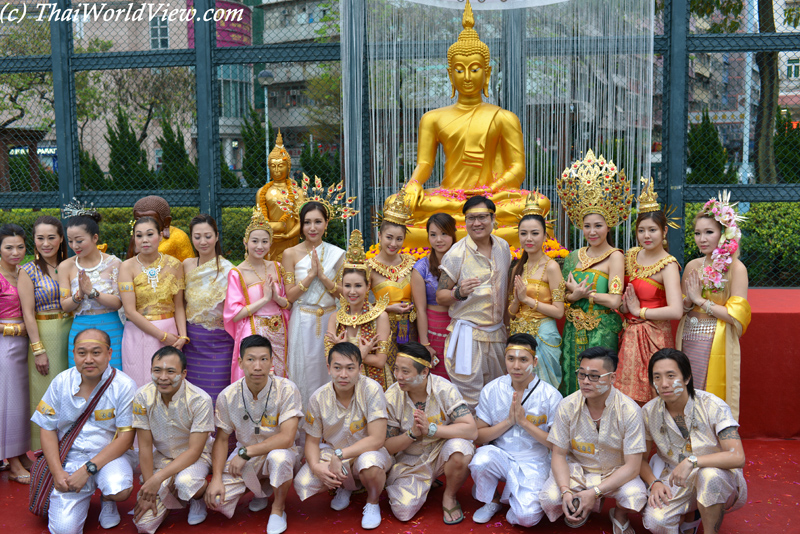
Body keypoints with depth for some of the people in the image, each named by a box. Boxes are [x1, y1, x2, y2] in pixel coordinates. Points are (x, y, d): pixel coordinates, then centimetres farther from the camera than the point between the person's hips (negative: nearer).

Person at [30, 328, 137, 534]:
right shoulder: (61, 382, -3)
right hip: (70, 456, 2)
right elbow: (47, 430, 4)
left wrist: (87, 469, -20)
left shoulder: (124, 386, -12)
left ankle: (108, 501, 5)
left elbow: (125, 438, -13)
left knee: (119, 491, -33)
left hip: (110, 455, -2)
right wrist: (57, 472, -8)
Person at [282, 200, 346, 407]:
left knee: (327, 373, 8)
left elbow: (342, 294, 0)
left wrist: (322, 275, -14)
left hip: (329, 320, 2)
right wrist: (311, 274, -15)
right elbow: (290, 295, -5)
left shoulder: (336, 254, 3)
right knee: (304, 374, 4)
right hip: (302, 322, -1)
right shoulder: (291, 254, -2)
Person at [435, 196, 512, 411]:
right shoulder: (456, 254, -9)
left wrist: (505, 322, 16)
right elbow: (440, 296, -7)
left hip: (497, 333, 5)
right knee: (469, 402, -3)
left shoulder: (503, 247, 7)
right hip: (467, 335, -5)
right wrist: (459, 293, -27)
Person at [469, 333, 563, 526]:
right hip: (499, 456, 3)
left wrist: (524, 422, -18)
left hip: (533, 463, -2)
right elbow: (478, 437, -1)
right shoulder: (491, 390, -2)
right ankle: (493, 501, 1)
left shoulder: (550, 395, -8)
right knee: (481, 459, -33)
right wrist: (508, 421, -15)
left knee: (526, 517, -27)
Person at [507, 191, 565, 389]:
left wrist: (527, 299, -14)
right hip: (518, 334, 6)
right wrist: (516, 299, -9)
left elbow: (558, 311, -13)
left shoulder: (551, 267, -9)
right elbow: (511, 312, 11)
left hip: (542, 335, -5)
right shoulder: (518, 268, 9)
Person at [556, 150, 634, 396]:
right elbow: (561, 296, 7)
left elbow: (614, 301, -16)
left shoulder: (614, 256, -7)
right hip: (573, 331, 5)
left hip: (601, 332, -5)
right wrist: (575, 295, -14)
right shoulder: (574, 257, 9)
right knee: (571, 382, 9)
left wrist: (580, 291, -8)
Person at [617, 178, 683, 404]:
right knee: (627, 398, 8)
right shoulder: (630, 256, 8)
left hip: (654, 337, -6)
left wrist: (639, 311, -12)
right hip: (629, 335, 6)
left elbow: (676, 311, -24)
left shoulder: (668, 265, -12)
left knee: (649, 400, -1)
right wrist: (625, 305, -5)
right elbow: (620, 301, 18)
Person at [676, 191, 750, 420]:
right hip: (689, 341, 5)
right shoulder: (692, 266, 9)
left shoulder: (735, 267, -8)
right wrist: (688, 302, -7)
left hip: (717, 344, -5)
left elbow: (736, 315, -14)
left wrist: (700, 300, -10)